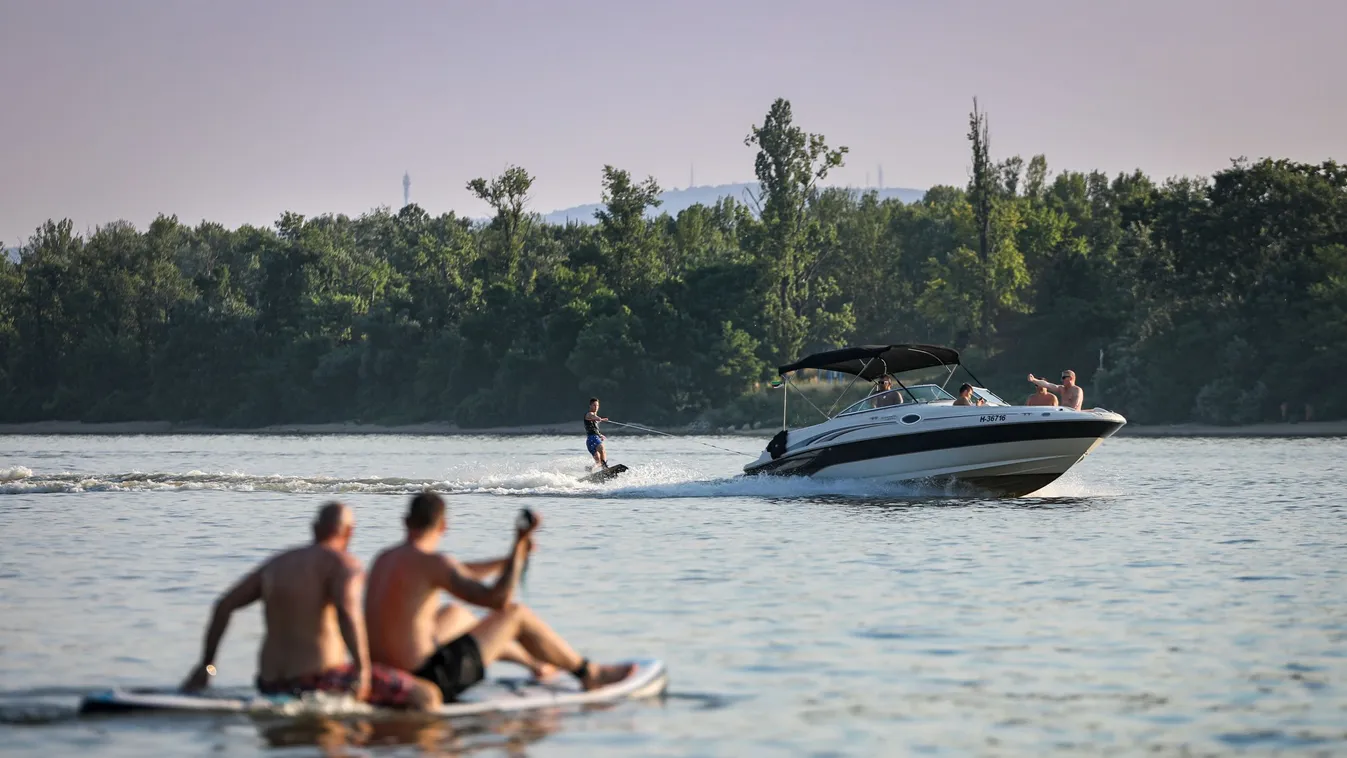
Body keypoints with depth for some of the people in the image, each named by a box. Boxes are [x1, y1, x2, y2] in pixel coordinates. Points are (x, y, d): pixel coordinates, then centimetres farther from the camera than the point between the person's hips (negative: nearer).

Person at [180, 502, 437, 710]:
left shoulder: (277, 563, 16)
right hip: (317, 679, -8)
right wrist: (362, 669, -21)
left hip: (270, 683, 8)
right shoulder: (343, 563, -4)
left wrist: (206, 665, 19)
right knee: (426, 695, -13)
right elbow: (348, 610, -24)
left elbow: (224, 605, 15)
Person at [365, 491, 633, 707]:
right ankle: (589, 673, 26)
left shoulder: (383, 559, 10)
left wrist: (506, 560, 29)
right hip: (430, 680, -8)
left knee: (454, 614, 34)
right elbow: (499, 599, -17)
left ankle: (538, 663, 50)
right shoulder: (432, 562, -16)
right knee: (516, 614, 7)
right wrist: (519, 548, -7)